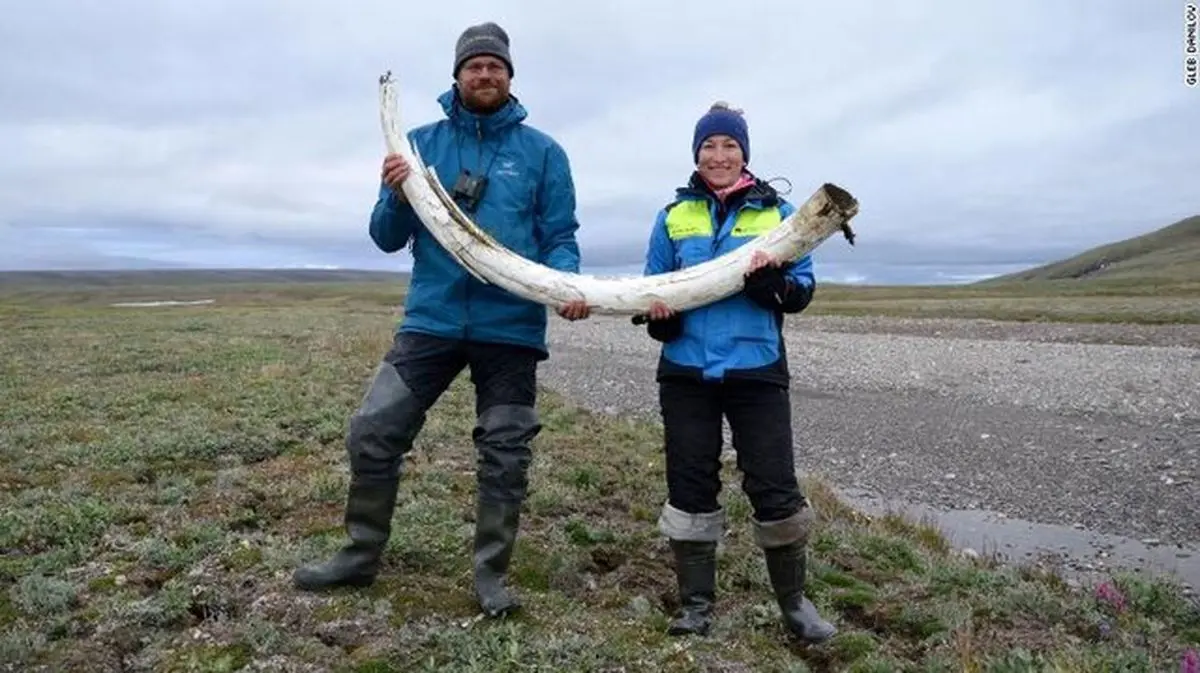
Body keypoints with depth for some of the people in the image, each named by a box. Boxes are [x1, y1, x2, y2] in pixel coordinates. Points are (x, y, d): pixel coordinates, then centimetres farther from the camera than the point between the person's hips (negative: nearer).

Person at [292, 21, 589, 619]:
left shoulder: (541, 151, 4)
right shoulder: (422, 142, 8)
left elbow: (560, 238, 3)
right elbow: (388, 239, 8)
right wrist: (396, 195, -13)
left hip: (511, 327, -1)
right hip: (431, 319, 2)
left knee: (504, 453, 5)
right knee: (372, 433, 0)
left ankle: (491, 574, 21)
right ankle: (361, 555, 21)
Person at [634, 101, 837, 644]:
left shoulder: (777, 211, 5)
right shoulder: (674, 214, 9)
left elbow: (804, 288, 3)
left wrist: (774, 282, -19)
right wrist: (657, 316, -10)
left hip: (756, 372, -1)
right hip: (686, 372, 2)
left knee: (775, 489, 0)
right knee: (690, 487, 6)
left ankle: (793, 600, 22)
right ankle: (697, 603, 21)